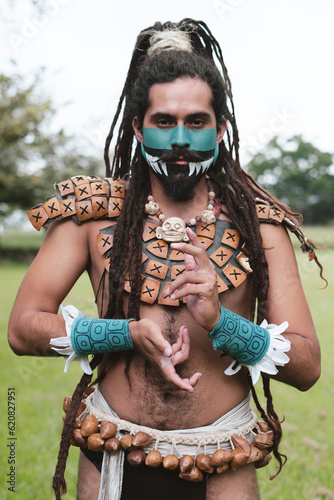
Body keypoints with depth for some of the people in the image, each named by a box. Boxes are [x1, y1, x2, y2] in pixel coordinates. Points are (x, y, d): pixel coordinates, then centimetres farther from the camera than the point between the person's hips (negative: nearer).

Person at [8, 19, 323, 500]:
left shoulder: (259, 223, -4)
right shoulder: (93, 211, -4)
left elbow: (307, 366, -6)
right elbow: (24, 327, -5)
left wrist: (220, 322, -23)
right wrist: (129, 333, -19)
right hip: (111, 460, 1)